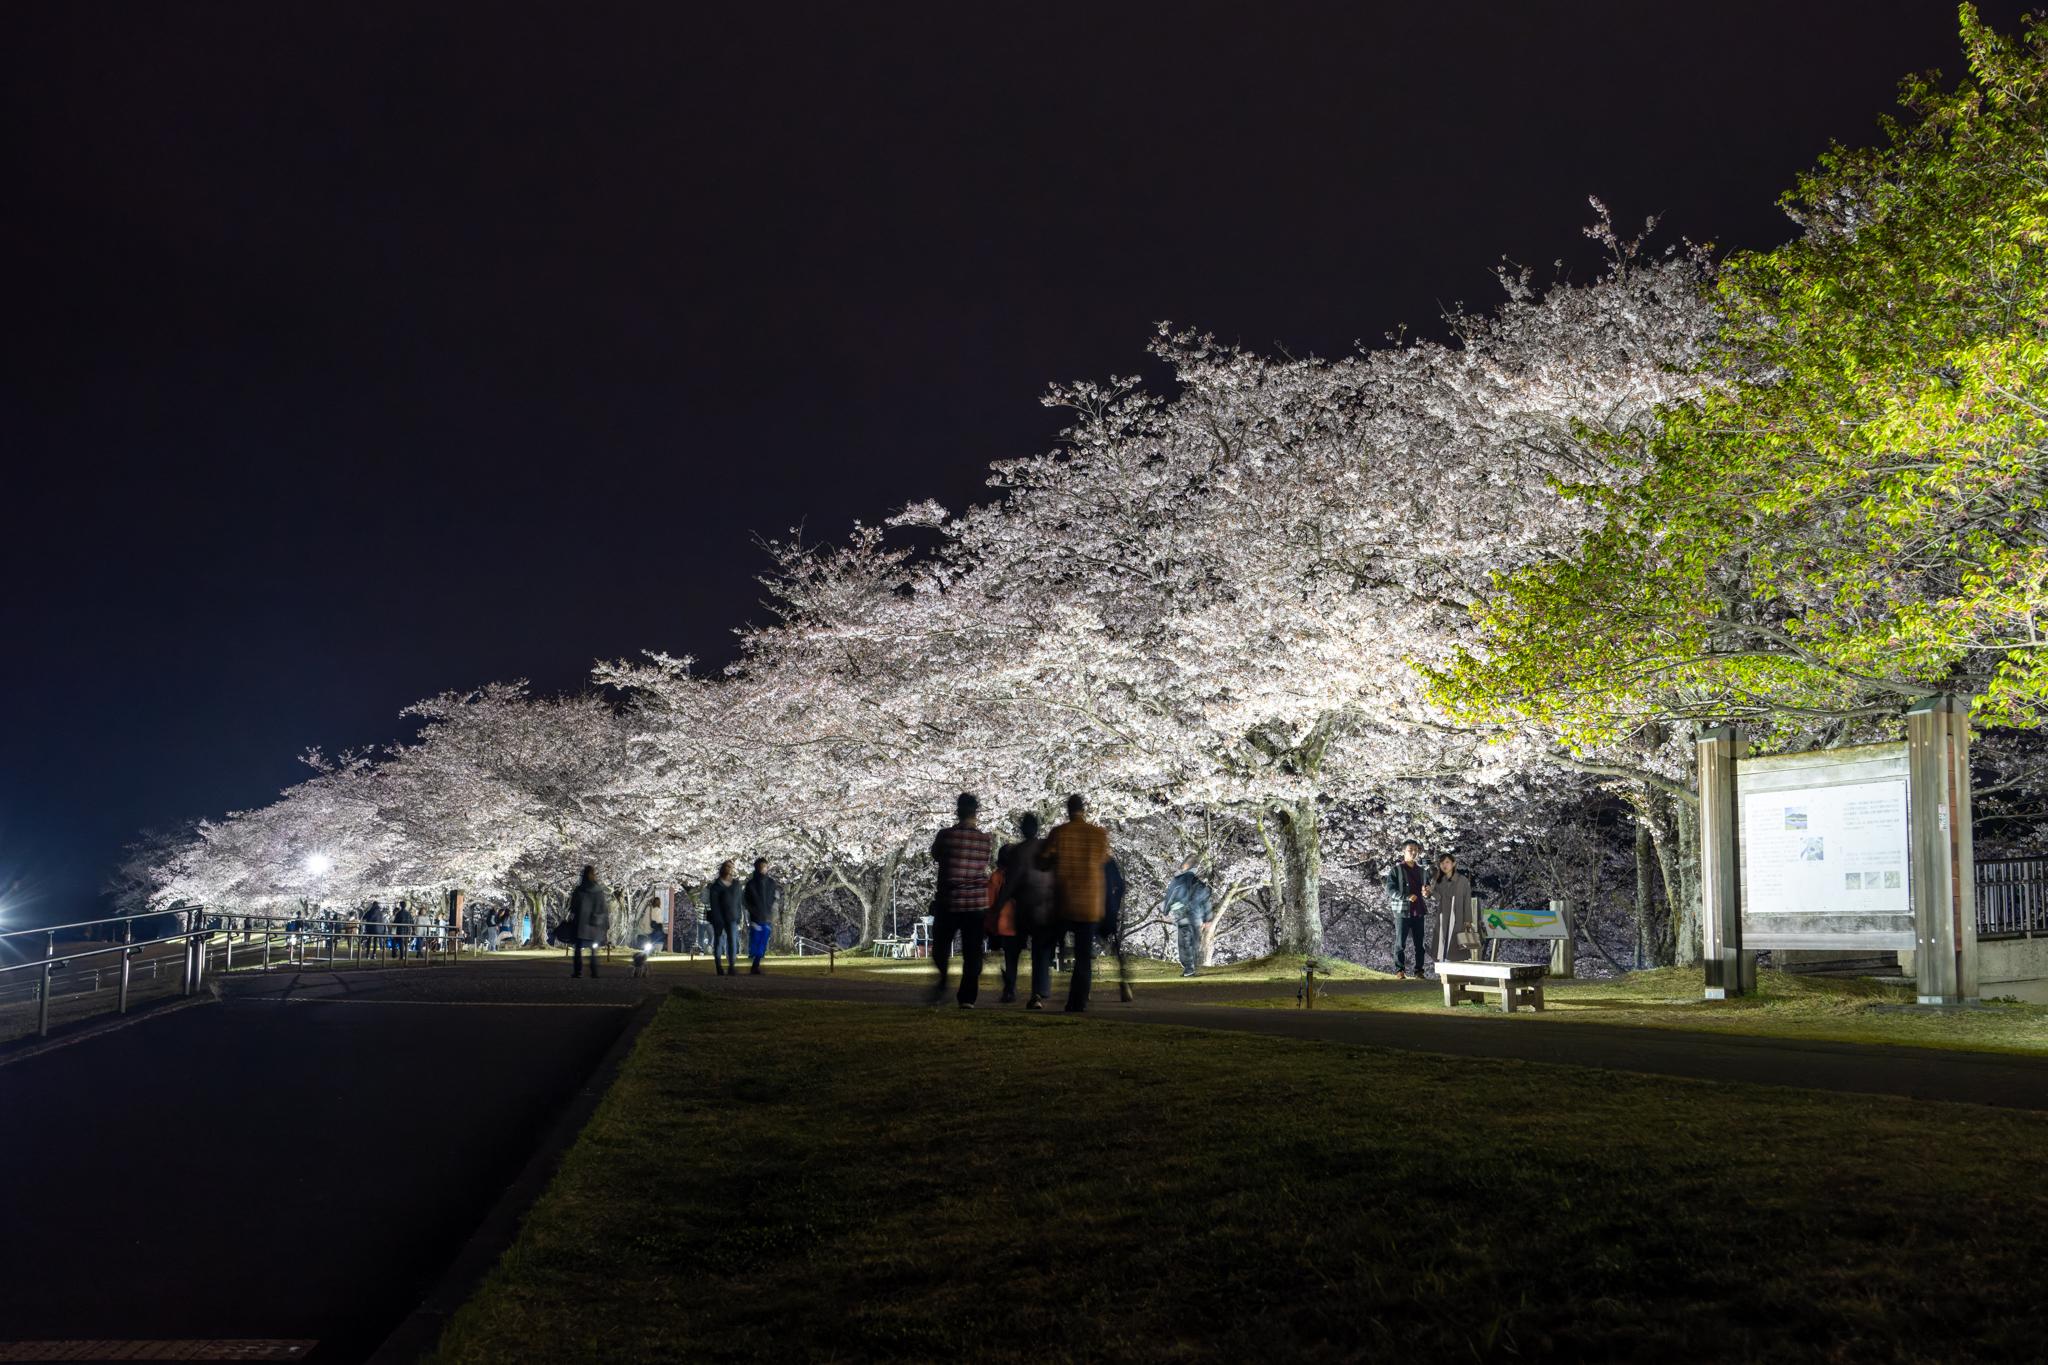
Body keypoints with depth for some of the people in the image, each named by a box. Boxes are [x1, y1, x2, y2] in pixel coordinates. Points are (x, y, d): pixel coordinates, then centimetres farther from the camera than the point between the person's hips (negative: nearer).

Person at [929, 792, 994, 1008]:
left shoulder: (946, 835, -10)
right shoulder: (987, 839, -5)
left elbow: (935, 857, 7)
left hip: (948, 902, -1)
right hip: (977, 903, 1)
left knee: (940, 948, 15)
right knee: (972, 953, 5)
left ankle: (941, 986, 2)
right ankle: (967, 997, 1)